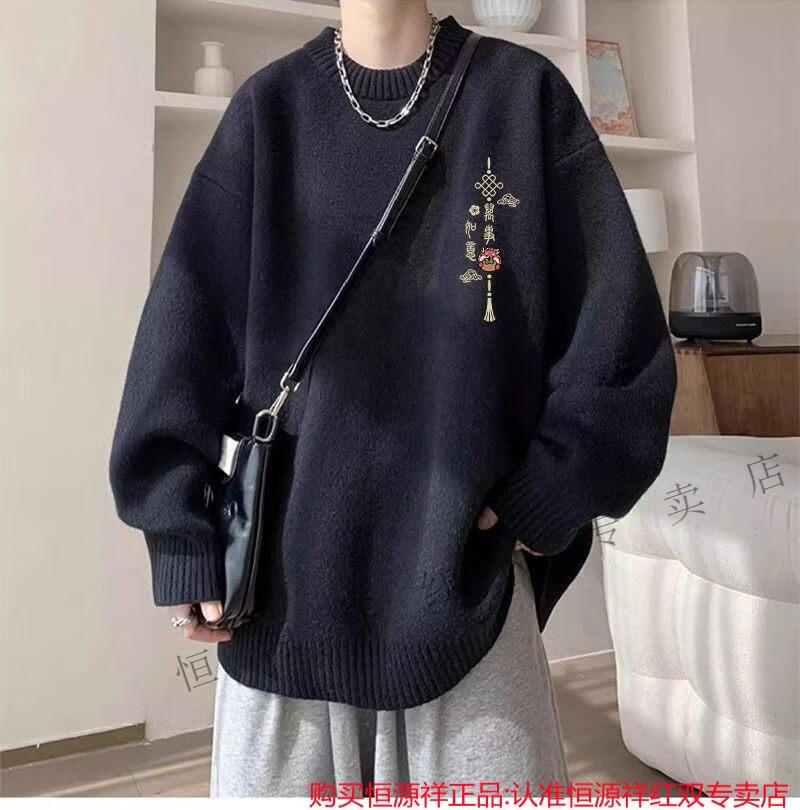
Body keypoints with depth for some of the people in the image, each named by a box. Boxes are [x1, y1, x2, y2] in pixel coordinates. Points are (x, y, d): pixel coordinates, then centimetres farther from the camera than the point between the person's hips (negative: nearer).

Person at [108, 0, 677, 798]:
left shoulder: (523, 92, 5)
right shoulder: (270, 107, 6)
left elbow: (616, 316, 2)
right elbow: (188, 319, 1)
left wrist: (548, 497, -4)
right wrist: (183, 533, -3)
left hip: (468, 561, 0)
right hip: (289, 559, 1)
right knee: (279, 776, 13)